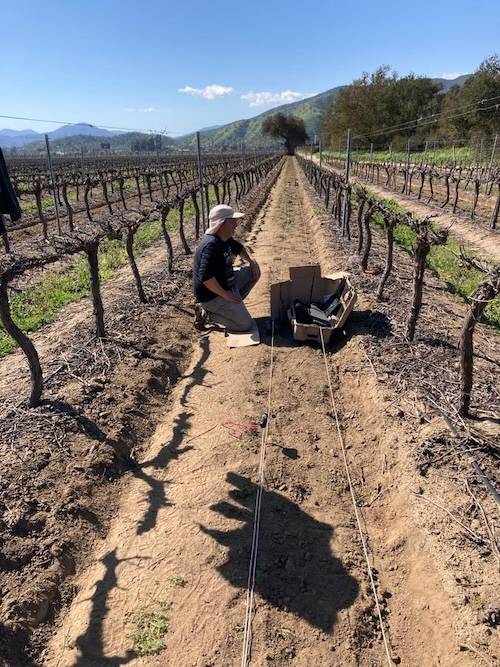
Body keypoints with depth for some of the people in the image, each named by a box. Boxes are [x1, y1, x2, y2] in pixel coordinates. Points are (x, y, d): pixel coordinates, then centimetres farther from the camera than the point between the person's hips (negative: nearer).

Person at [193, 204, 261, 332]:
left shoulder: (226, 238, 2)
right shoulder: (212, 245, -28)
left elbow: (240, 248, 23)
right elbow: (205, 277, -35)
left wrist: (252, 261, 4)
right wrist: (225, 294, -27)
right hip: (212, 294, -10)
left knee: (253, 272, 10)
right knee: (246, 325, -10)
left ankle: (231, 304, 11)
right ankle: (205, 313, -1)